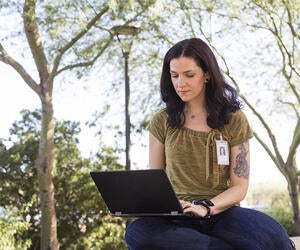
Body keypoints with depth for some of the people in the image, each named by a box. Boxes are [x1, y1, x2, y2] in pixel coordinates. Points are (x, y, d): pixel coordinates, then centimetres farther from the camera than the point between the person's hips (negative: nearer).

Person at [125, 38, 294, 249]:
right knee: (137, 232, -36)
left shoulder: (234, 120, 6)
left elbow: (240, 187, 2)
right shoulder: (162, 122, 9)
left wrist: (206, 207, -18)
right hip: (177, 217, 3)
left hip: (221, 213, -2)